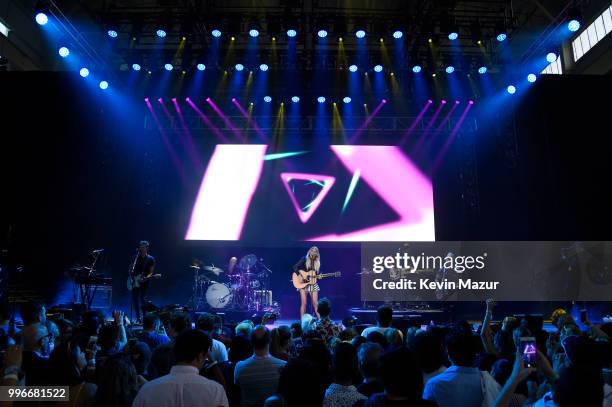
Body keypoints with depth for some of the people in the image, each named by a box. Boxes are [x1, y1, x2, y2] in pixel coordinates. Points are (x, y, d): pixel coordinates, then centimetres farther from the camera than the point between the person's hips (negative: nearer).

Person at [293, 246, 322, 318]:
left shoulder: (317, 262, 7)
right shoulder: (304, 259, -5)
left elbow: (316, 274, 10)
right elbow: (295, 267, -11)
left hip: (313, 284, 3)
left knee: (315, 303, -1)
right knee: (304, 303, -6)